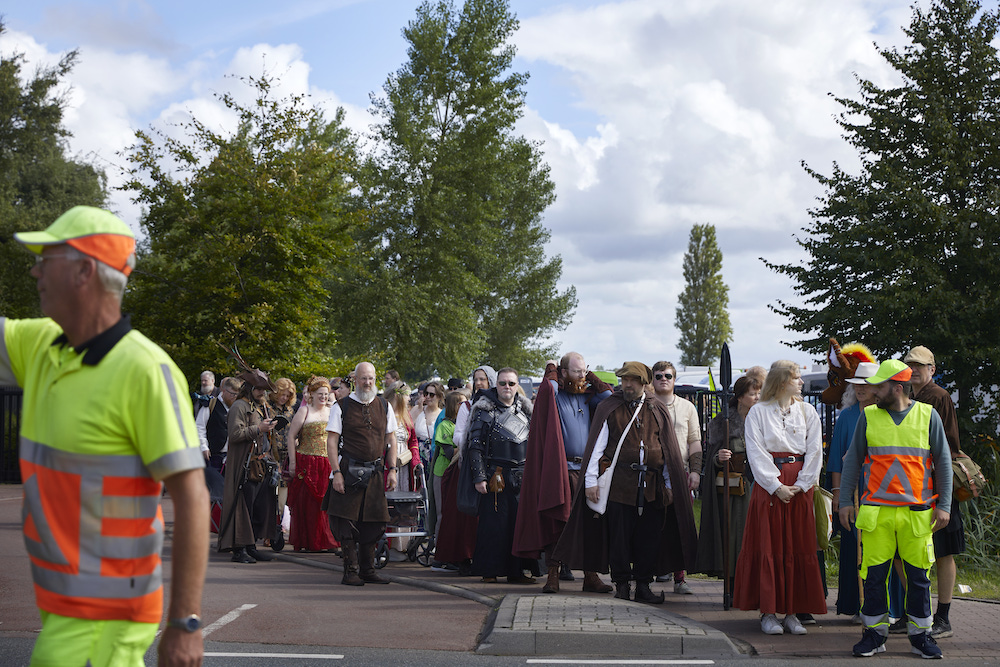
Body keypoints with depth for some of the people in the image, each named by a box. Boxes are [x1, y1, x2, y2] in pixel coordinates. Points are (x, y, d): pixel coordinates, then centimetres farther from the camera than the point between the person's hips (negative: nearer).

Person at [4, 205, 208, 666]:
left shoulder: (145, 369, -18)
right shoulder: (39, 344, 5)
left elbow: (191, 497, -20)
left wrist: (185, 623, -21)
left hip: (103, 617, -8)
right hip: (60, 602, 8)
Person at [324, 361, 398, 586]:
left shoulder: (384, 406, 11)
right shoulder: (341, 407, -1)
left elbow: (391, 439, 14)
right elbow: (332, 441, -4)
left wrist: (392, 470, 5)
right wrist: (336, 472, -12)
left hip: (375, 473, 4)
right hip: (349, 472, -4)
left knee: (372, 522, 6)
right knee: (347, 521, -5)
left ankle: (368, 570, 16)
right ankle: (351, 571, 2)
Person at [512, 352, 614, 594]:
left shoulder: (586, 396, 14)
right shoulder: (554, 395, 0)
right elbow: (548, 389, -21)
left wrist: (593, 380, 10)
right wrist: (551, 372, -3)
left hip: (587, 469, 4)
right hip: (560, 470, -4)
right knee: (557, 522, -2)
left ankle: (591, 576, 5)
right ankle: (553, 574, 3)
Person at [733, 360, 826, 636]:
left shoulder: (807, 412, 10)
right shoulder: (758, 412, 1)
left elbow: (814, 451, 4)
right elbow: (756, 453, -5)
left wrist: (801, 485, -7)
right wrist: (777, 486, -13)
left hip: (800, 486, 3)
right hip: (768, 485, -3)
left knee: (799, 548, 2)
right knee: (768, 547, -3)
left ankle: (792, 612, 7)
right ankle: (768, 613, 2)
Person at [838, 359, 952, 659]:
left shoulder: (928, 415, 4)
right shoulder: (868, 416, 6)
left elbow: (943, 462, 7)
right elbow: (852, 460, 11)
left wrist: (943, 505, 0)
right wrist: (845, 500, 6)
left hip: (918, 512, -1)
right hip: (876, 511, 1)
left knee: (918, 575, 3)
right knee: (874, 574, 0)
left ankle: (920, 635, 15)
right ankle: (874, 634, 10)